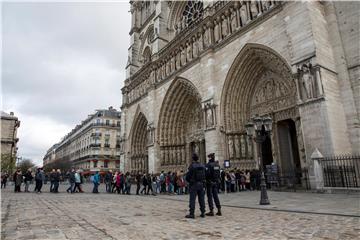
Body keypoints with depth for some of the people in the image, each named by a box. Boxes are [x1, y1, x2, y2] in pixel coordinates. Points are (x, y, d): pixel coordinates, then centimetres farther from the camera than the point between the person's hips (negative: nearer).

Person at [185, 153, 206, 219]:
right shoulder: (202, 166, 4)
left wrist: (189, 181, 10)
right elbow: (204, 175, 8)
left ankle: (192, 214, 0)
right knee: (201, 199, 11)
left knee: (192, 199, -1)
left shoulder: (192, 166, -12)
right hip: (201, 184, 5)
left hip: (194, 184, -5)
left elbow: (188, 176, -9)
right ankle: (203, 213, 16)